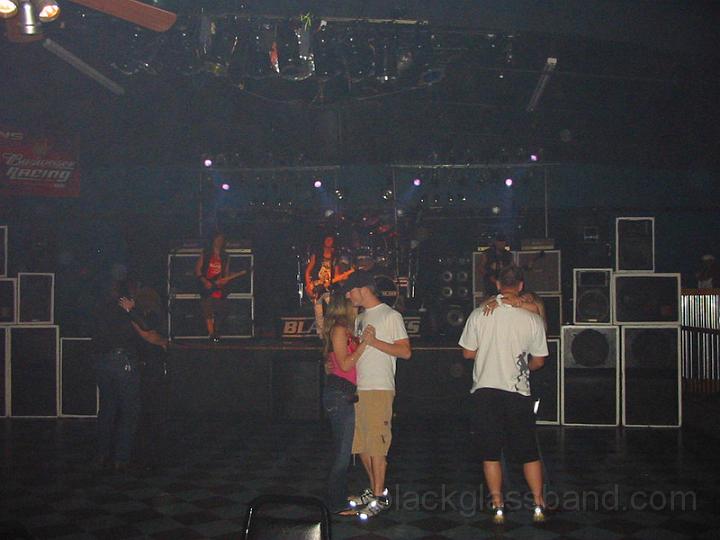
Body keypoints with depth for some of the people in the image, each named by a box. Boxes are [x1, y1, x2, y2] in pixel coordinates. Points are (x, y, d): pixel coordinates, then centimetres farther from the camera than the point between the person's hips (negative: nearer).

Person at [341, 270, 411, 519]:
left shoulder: (391, 316, -4)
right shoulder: (360, 318, 19)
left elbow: (405, 351, -11)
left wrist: (374, 341, -16)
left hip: (379, 389, -8)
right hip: (357, 389, 8)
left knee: (376, 444, -6)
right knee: (361, 444, 12)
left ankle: (380, 497, 3)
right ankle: (375, 489, 25)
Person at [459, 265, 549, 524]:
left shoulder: (479, 315, -4)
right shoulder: (533, 319, -5)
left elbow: (468, 352, 3)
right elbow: (538, 361, 3)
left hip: (485, 389, 0)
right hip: (518, 391, 0)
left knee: (490, 453, 9)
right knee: (529, 452, 13)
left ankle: (498, 507, 12)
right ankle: (538, 505, 17)